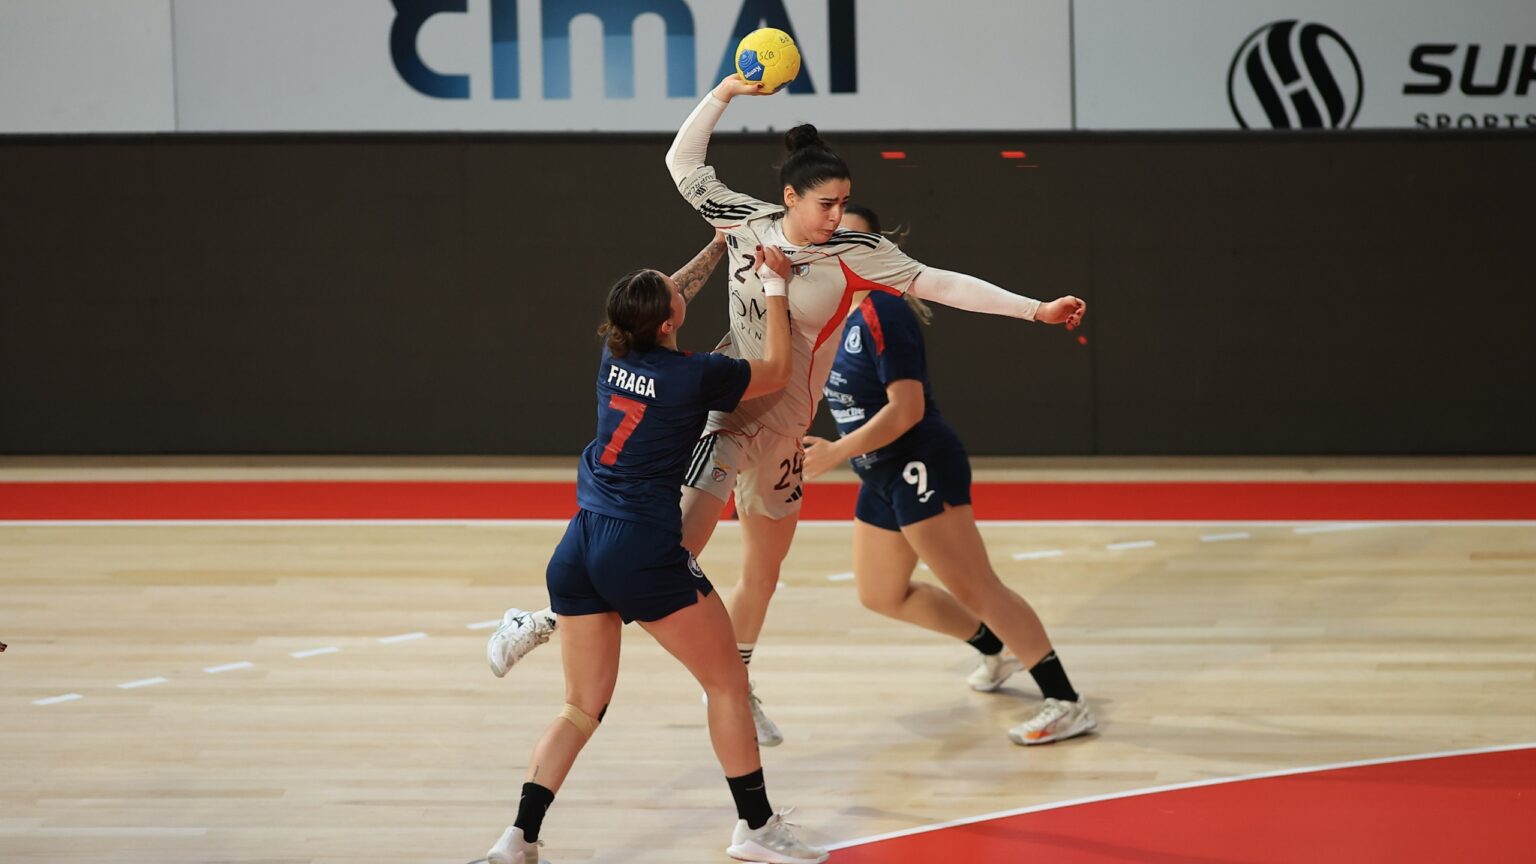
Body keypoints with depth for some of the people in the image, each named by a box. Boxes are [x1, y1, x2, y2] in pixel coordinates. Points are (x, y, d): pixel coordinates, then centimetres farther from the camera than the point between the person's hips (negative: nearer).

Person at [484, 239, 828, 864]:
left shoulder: (614, 358, 8)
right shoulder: (697, 375, -9)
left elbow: (654, 317, 32)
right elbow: (776, 372, 9)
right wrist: (775, 287, 16)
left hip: (578, 548, 7)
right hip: (643, 552, -7)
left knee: (583, 707, 11)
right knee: (727, 680, 10)